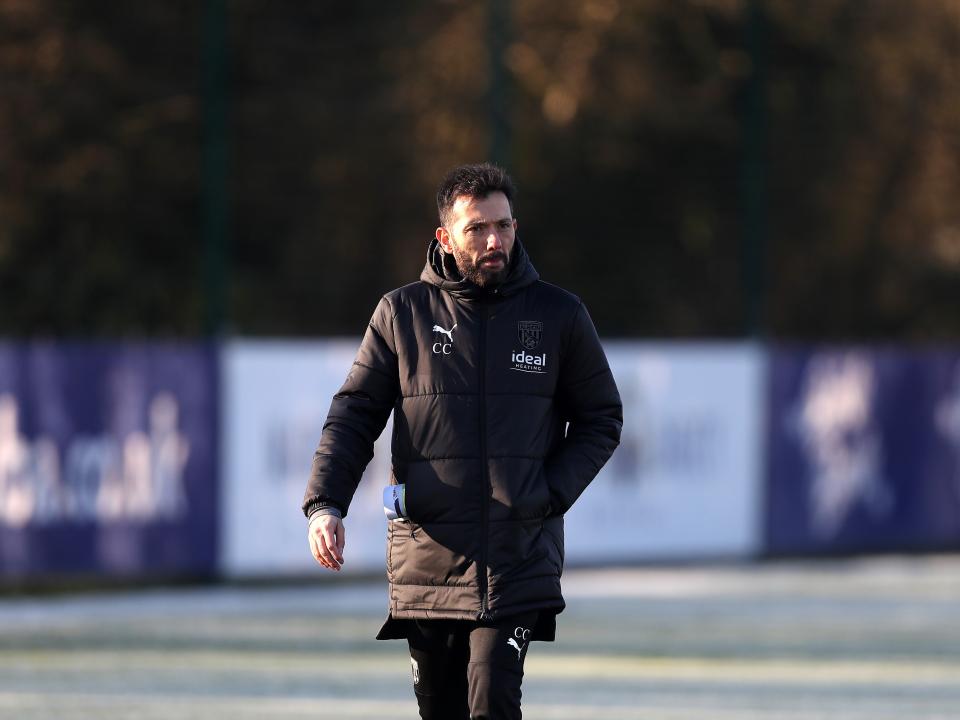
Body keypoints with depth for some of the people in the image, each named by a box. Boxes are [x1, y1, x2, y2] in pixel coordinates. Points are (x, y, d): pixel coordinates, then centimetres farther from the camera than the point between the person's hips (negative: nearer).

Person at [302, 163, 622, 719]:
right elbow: (354, 414, 5)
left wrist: (551, 494, -4)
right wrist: (325, 504, -11)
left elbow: (601, 419, 12)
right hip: (426, 561, 2)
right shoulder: (402, 313, 5)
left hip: (520, 557, -2)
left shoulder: (559, 314, 5)